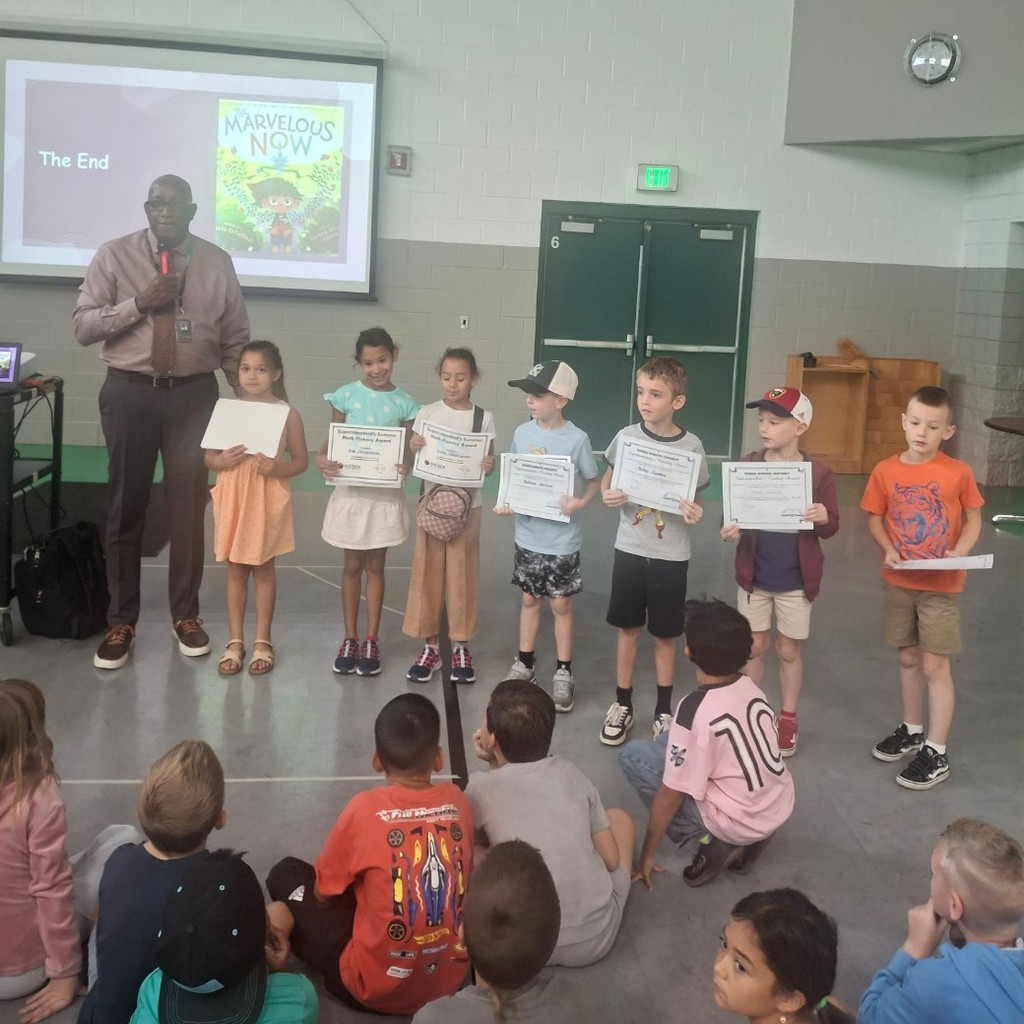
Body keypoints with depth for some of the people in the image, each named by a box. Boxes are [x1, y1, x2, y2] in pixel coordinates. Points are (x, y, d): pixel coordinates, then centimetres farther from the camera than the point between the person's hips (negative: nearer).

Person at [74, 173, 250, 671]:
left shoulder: (217, 262, 3)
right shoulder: (114, 255, 0)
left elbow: (235, 339, 6)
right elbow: (83, 325, -5)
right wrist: (140, 302, -17)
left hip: (194, 394, 1)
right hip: (129, 393, -1)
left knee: (189, 504, 7)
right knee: (125, 505, 6)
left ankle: (186, 615, 22)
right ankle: (120, 620, 18)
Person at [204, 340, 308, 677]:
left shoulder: (287, 414, -5)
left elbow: (301, 460, -1)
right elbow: (208, 456, 5)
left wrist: (277, 468, -20)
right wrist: (222, 460, -16)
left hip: (268, 500, -2)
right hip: (233, 499, 2)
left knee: (263, 570, 8)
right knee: (235, 570, 9)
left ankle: (262, 642, 19)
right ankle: (234, 642, 19)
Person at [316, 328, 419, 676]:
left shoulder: (404, 403, -1)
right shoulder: (345, 396, -3)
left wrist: (403, 469, -19)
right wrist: (322, 458, -21)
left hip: (386, 494, 0)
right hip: (351, 491, 0)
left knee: (375, 566, 9)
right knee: (352, 566, 9)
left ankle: (372, 640, 17)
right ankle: (350, 639, 19)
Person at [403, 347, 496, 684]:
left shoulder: (483, 419, -2)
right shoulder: (427, 413, 1)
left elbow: (487, 464, 2)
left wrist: (488, 466, -20)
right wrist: (413, 448, -17)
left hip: (466, 505, -1)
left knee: (462, 574, 5)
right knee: (427, 573, 4)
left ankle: (461, 646, 17)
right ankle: (430, 645, 15)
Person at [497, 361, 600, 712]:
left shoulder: (577, 439, -14)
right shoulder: (522, 433, -3)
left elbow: (594, 481, -3)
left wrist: (580, 502, -21)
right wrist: (505, 502, -8)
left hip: (562, 539, -3)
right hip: (527, 533, 4)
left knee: (561, 604, 7)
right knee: (530, 600, 17)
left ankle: (563, 673, 21)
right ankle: (525, 663, 31)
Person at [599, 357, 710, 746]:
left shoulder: (691, 446, -10)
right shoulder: (626, 436, -5)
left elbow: (697, 500, 1)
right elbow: (607, 481, 8)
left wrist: (696, 514, -21)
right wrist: (607, 495, -14)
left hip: (671, 554, -1)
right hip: (630, 548, 2)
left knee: (665, 635, 10)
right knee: (628, 629, 12)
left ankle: (664, 710, 26)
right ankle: (623, 705, 26)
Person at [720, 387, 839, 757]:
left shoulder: (818, 473, -11)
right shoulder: (746, 466, -6)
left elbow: (830, 528, -5)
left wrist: (824, 518, -28)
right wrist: (729, 530, -22)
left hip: (796, 580, -1)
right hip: (753, 575, 2)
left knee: (788, 650, 12)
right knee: (754, 647, 13)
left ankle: (788, 719, 29)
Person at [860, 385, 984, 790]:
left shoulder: (958, 473, -11)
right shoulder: (886, 471, -5)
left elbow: (973, 519, -1)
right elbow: (875, 518, 4)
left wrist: (960, 552, -19)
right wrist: (887, 549, -14)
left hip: (941, 586, -3)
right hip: (899, 582, 3)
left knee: (935, 666, 0)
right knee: (908, 659, 17)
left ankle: (936, 753, 10)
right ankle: (911, 730, 35)